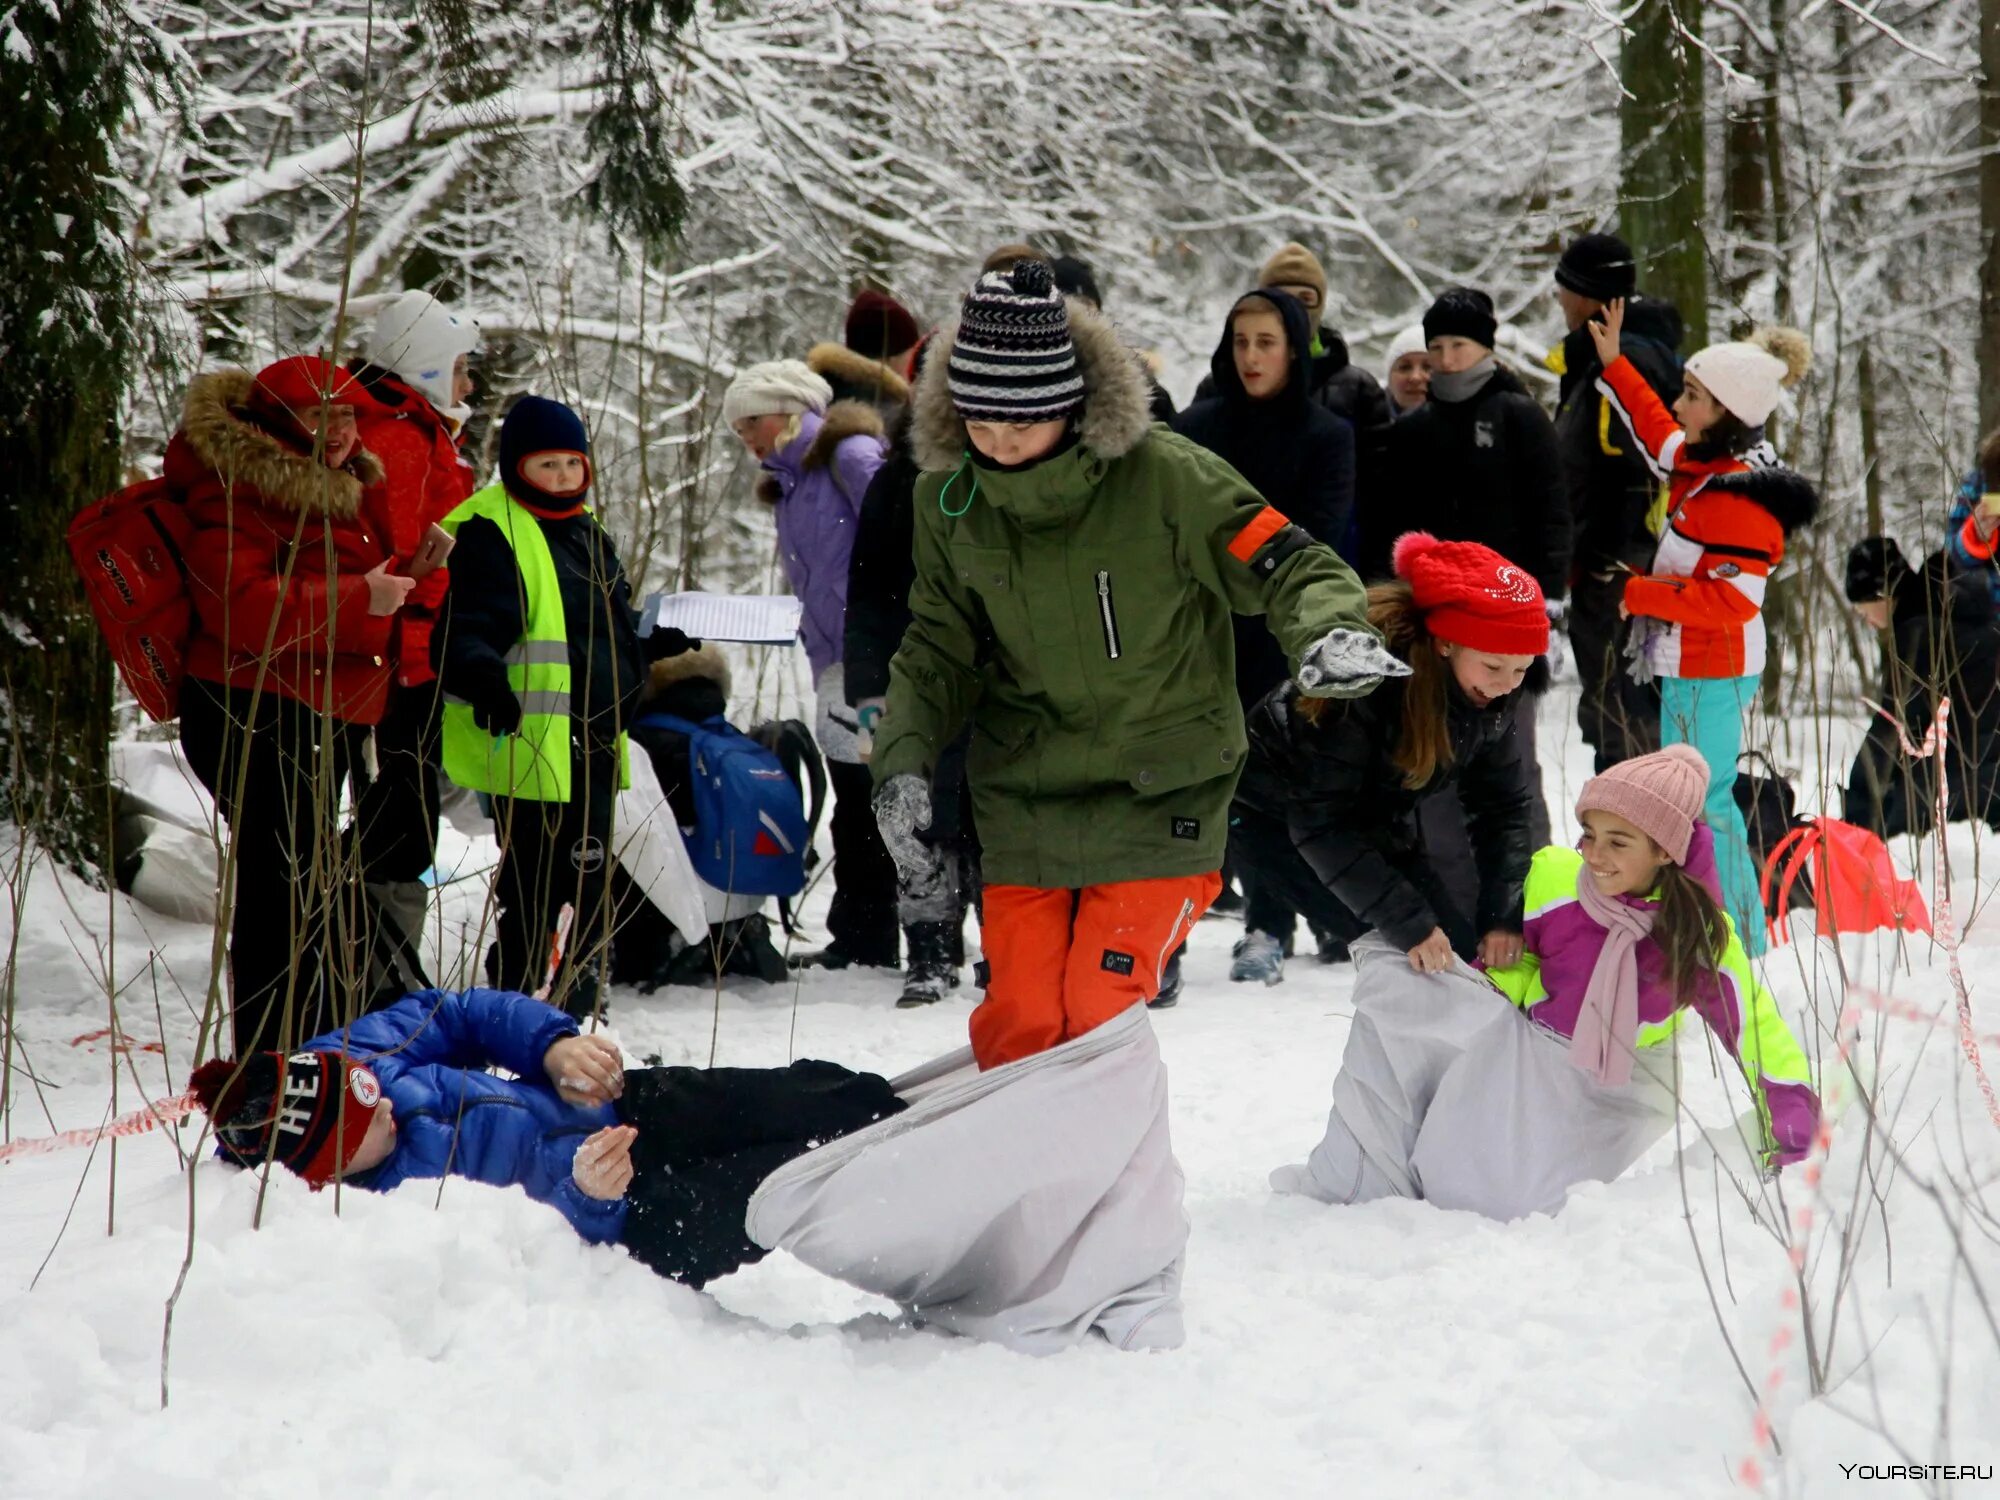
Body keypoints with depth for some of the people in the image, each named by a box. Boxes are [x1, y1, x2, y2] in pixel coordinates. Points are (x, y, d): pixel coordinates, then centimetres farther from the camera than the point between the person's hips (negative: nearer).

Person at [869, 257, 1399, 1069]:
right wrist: (904, 757, -6)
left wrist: (1330, 632, -32)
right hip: (1022, 806, 4)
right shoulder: (949, 497, -2)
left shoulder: (1163, 476, -16)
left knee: (1101, 1028, -11)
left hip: (1157, 799, -3)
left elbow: (1288, 564, -10)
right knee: (1014, 1030, 1)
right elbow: (940, 646, 8)